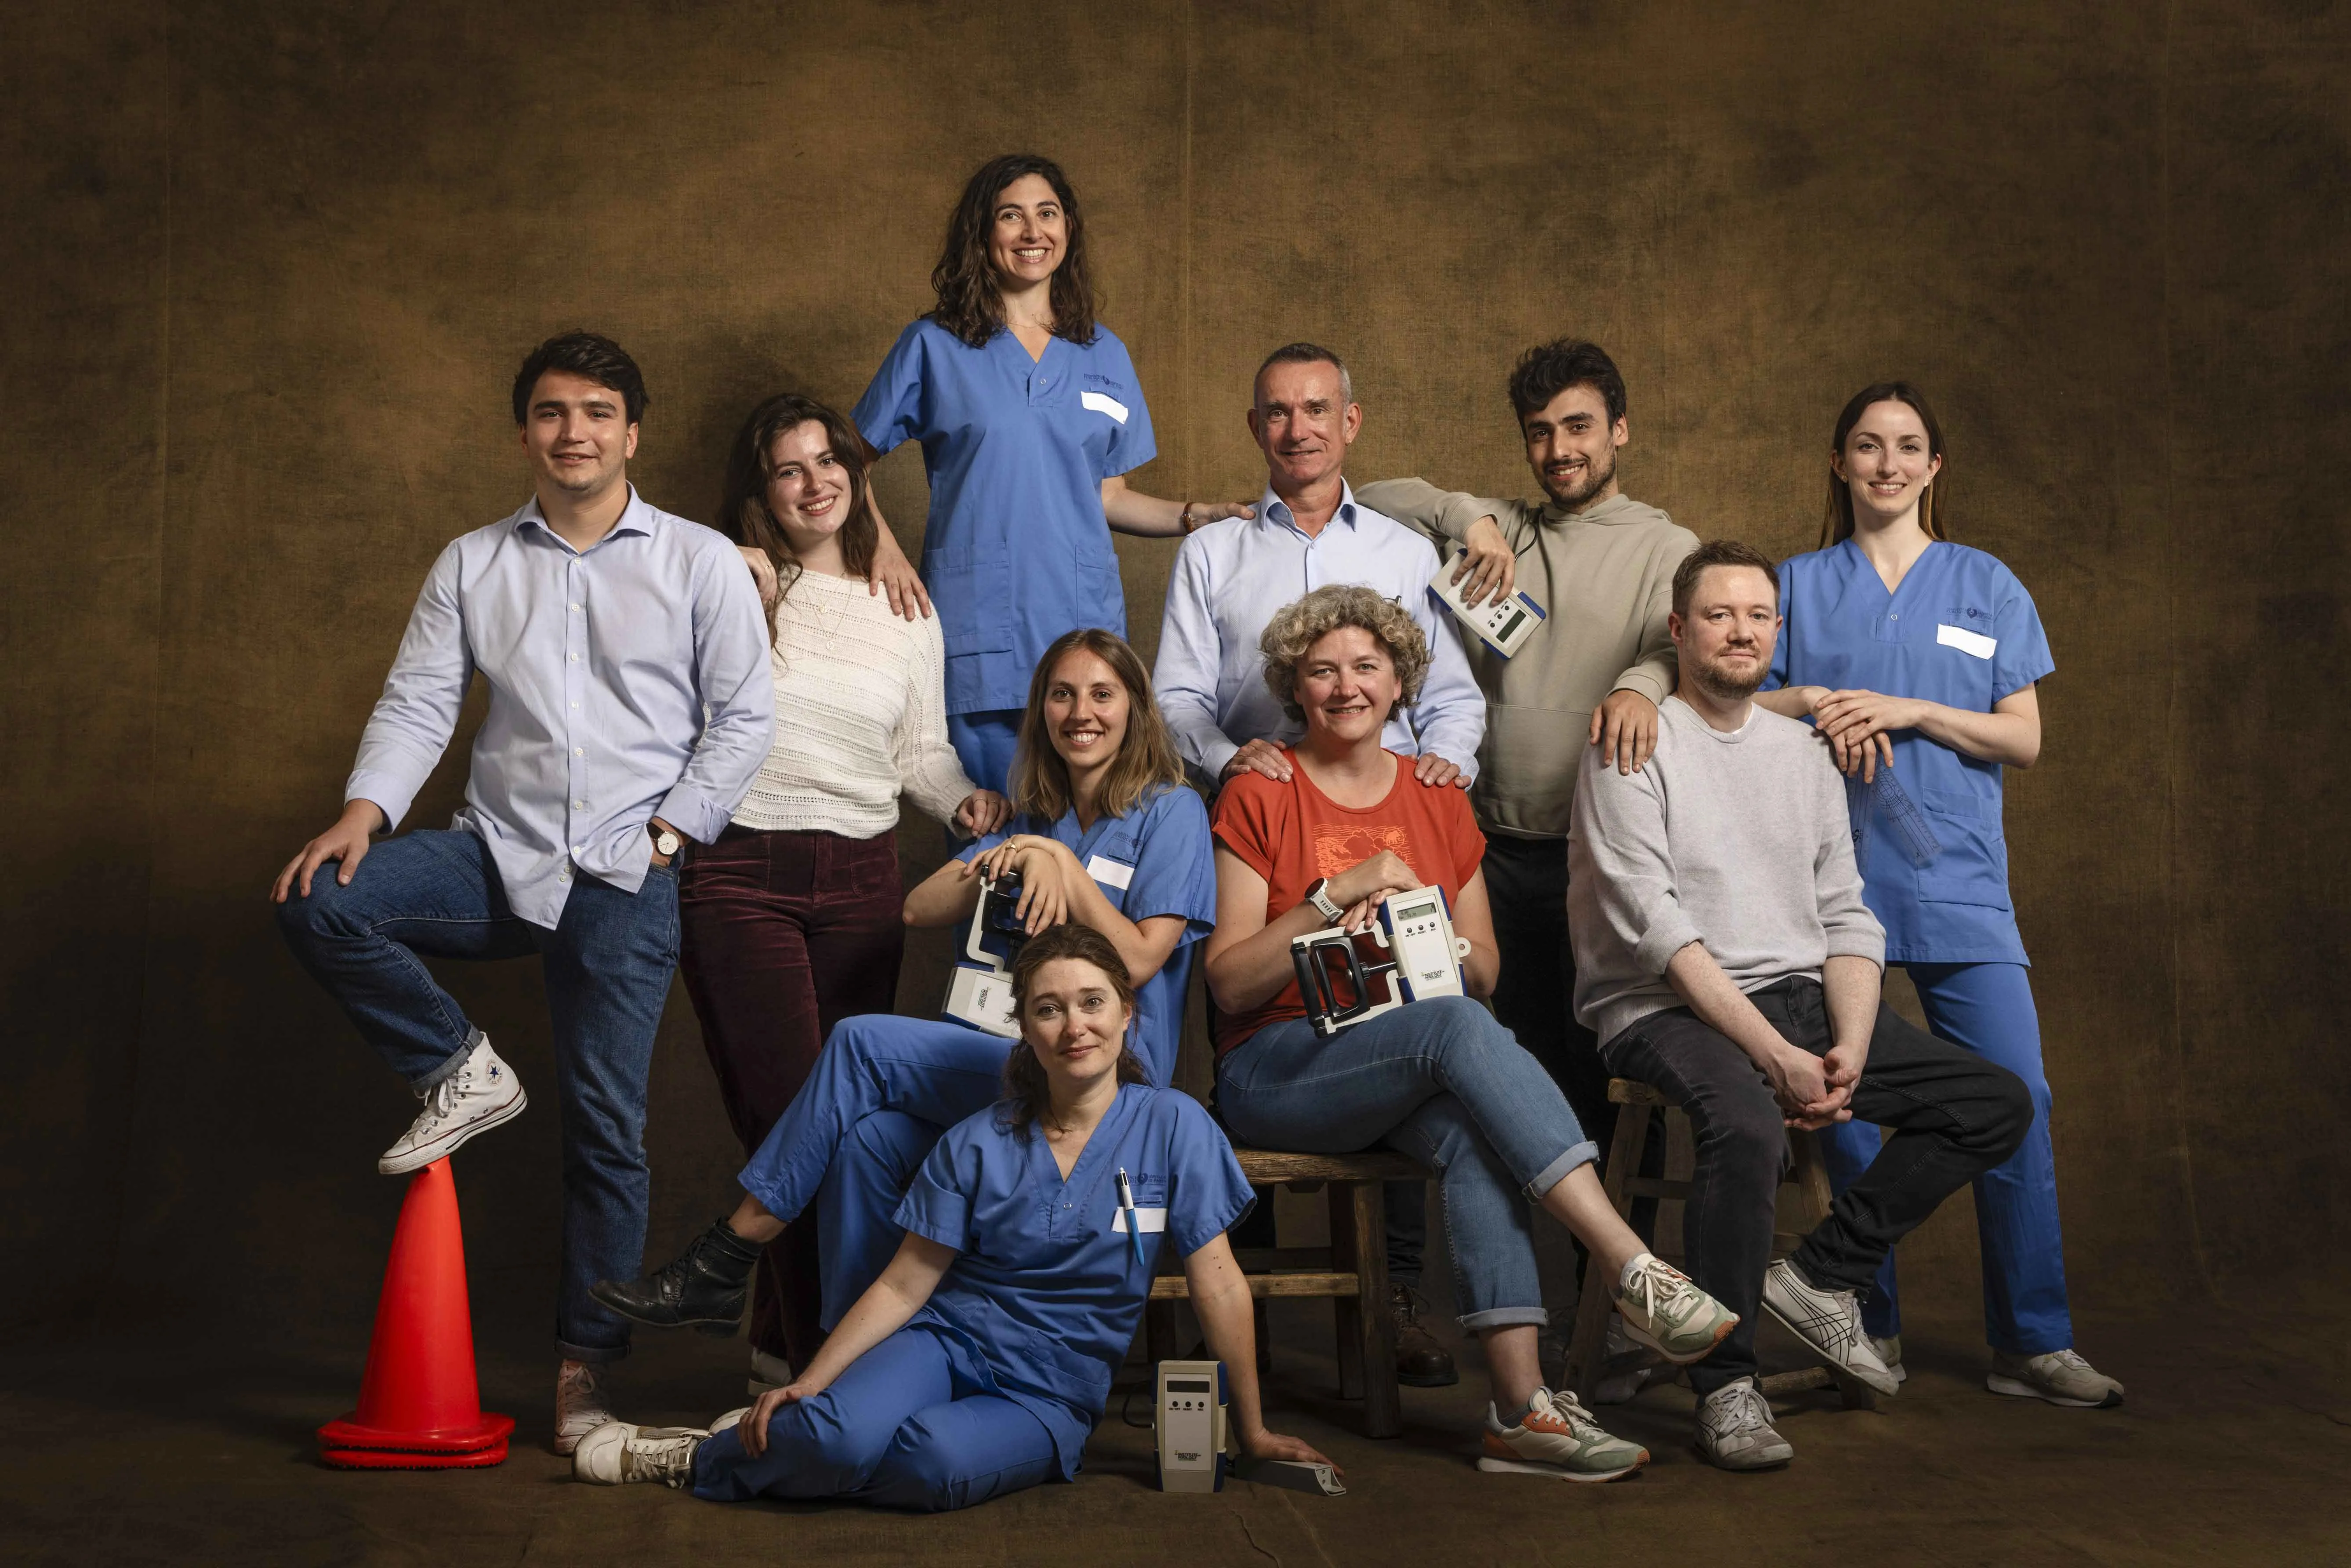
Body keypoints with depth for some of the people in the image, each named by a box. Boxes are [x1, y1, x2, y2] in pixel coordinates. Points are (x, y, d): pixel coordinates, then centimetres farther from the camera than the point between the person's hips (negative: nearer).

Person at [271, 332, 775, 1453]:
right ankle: (459, 1072, -1)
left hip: (623, 880, -2)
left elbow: (743, 718, 3)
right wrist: (366, 810, -14)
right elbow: (419, 702, 3)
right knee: (319, 903, -22)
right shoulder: (472, 566, 10)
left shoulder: (700, 563, 4)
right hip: (496, 855, 3)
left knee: (605, 1127, -1)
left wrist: (673, 828, -7)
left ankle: (585, 1367, 12)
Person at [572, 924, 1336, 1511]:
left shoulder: (1173, 1127, -5)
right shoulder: (977, 1146, 0)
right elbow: (904, 1285, 1)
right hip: (948, 1338, 1)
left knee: (943, 1464, -35)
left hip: (1050, 1392, 0)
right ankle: (765, 1435, -2)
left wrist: (1251, 1431, 1)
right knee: (846, 1433, -35)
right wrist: (807, 1384, -9)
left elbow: (1219, 1285, -2)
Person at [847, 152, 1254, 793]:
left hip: (1085, 620, 3)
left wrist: (1198, 516, 2)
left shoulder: (1103, 354, 14)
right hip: (979, 626, -3)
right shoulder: (934, 345, 6)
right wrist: (882, 547, -9)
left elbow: (1108, 496, 16)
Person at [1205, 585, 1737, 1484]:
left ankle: (1521, 1408, -39)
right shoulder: (1261, 797, 4)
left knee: (1470, 1126, -34)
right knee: (1456, 1029, -34)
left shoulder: (1438, 803, 16)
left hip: (1412, 1073, 4)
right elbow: (1229, 981, -4)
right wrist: (1337, 897, -14)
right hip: (1275, 1071, -4)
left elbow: (1484, 973, 14)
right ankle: (1632, 1271, -39)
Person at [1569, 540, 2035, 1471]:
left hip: (1800, 998, 7)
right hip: (1668, 1010, -7)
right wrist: (1776, 1056, -21)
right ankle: (1725, 1383, -22)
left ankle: (1821, 1277, 0)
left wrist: (1849, 1049, -8)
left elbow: (1847, 920, 11)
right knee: (1747, 1124, -38)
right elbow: (1657, 928, -14)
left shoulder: (1803, 754, 16)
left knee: (1999, 1104, -4)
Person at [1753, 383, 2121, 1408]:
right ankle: (1872, 1334, 14)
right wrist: (1814, 704, -9)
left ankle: (2033, 1343, 2)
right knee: (1845, 1107, 1)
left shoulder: (1987, 587, 11)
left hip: (1957, 881, 0)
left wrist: (1909, 712, -9)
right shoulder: (1799, 586, 11)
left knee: (2015, 1102, -7)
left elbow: (2023, 739, 5)